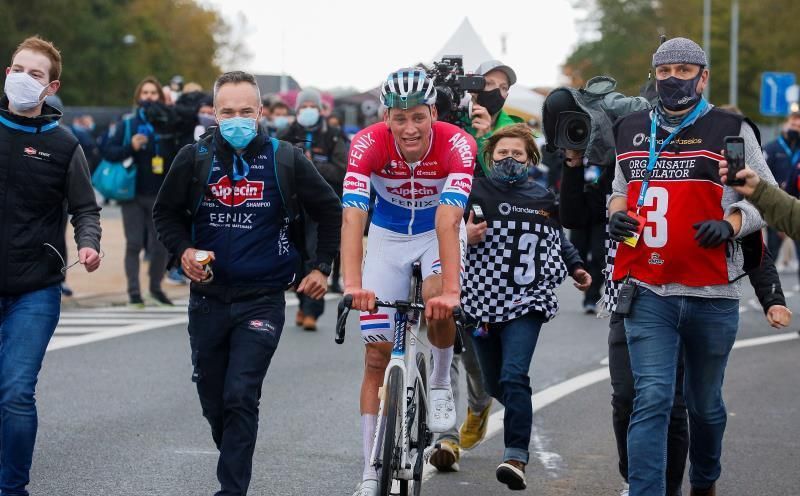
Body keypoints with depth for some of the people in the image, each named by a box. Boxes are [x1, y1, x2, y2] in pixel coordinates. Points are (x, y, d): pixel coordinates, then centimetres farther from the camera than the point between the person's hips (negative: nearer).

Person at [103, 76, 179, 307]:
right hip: (133, 194, -1)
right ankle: (133, 292, 1)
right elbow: (108, 152, -4)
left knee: (161, 245, 5)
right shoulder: (127, 124, 3)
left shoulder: (168, 122, 4)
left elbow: (179, 156, 5)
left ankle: (156, 287, 24)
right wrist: (131, 146, -17)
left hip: (160, 195, 1)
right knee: (134, 244, -3)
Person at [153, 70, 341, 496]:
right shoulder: (194, 159, -1)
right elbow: (165, 213, 11)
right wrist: (183, 250, -7)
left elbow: (330, 212, 9)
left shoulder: (286, 161, -3)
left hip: (262, 300, -3)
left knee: (241, 396, -13)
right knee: (212, 397, 10)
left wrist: (321, 266, 4)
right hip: (208, 297, 3)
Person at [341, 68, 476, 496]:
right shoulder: (368, 144, -28)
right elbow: (352, 217, -38)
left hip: (438, 233, -1)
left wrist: (451, 289, -52)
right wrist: (352, 284, -52)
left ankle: (440, 384, -2)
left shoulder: (456, 145, -30)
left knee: (438, 306, -33)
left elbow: (448, 219, -41)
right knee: (377, 352, -2)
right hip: (388, 234, 1)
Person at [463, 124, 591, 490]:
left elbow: (559, 240, 26)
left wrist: (576, 267, 13)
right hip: (483, 299, 1)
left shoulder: (543, 199, 9)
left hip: (526, 301, -1)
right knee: (495, 384, 9)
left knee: (514, 377, -18)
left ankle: (516, 457, -23)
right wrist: (464, 237, -19)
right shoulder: (475, 193, 1)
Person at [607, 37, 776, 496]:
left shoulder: (730, 130, -1)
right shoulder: (631, 131, 11)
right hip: (647, 292, 1)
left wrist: (729, 225, -15)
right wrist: (617, 215, 5)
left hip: (712, 295, -1)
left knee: (705, 403, 15)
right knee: (652, 400, -11)